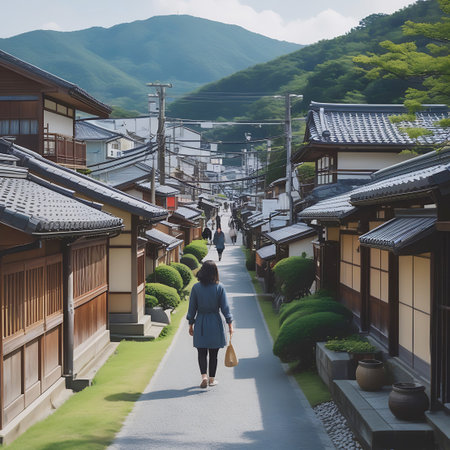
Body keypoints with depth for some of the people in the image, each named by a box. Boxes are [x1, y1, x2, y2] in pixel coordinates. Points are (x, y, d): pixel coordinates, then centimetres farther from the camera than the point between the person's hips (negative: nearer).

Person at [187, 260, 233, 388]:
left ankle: (204, 376, -9)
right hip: (215, 323, 0)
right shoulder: (219, 287, -6)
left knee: (202, 352, 7)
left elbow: (192, 308, -1)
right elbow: (225, 308, -5)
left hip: (201, 323, 0)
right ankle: (212, 379, 17)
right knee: (213, 353, 11)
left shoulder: (196, 287, -5)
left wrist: (191, 324, 9)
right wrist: (230, 324, 2)